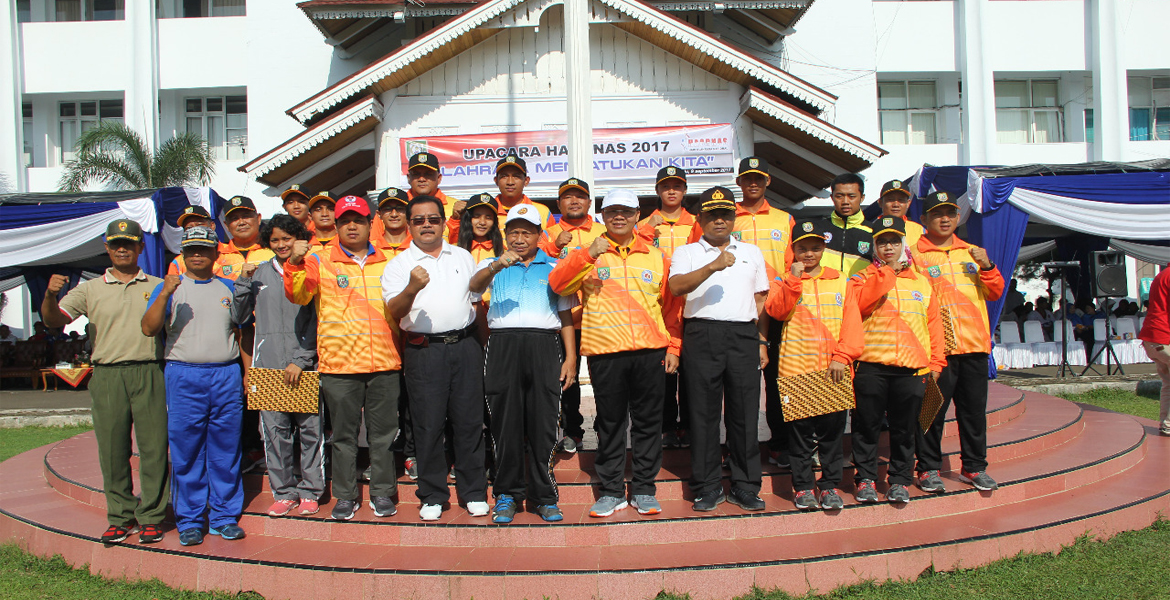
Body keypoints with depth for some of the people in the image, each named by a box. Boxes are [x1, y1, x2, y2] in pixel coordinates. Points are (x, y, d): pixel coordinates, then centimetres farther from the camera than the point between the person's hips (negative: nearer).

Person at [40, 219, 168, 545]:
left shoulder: (158, 287, 13)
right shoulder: (90, 289, 11)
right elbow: (54, 319, 1)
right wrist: (50, 295, -19)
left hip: (149, 373, -1)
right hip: (107, 375, 1)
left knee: (153, 447, -2)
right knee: (112, 450, 4)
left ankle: (151, 517, 8)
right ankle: (121, 517, 15)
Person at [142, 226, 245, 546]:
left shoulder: (228, 288, 15)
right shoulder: (169, 287, 7)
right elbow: (148, 328, -5)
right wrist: (164, 295, -17)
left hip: (227, 375, 2)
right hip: (184, 377, -2)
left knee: (226, 450, 5)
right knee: (186, 453, 1)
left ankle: (225, 517, 14)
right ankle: (189, 521, 11)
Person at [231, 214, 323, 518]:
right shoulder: (259, 274, 12)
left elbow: (316, 321, -2)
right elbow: (239, 316, 12)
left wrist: (301, 360, -9)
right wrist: (243, 282, 0)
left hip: (305, 365, -2)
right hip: (268, 364, 3)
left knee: (310, 428, -1)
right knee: (275, 430, 3)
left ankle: (310, 491, 10)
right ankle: (284, 492, 13)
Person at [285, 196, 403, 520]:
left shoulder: (385, 261, 13)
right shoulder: (320, 259, 5)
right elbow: (298, 295, -8)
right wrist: (295, 263, -24)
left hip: (384, 361, 2)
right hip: (339, 363, -2)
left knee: (384, 432, 7)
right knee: (343, 434, 6)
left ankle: (382, 492, 19)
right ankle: (346, 494, 18)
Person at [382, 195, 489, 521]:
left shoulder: (463, 256, 14)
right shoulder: (399, 264, 4)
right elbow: (394, 313, -8)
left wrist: (480, 344, 15)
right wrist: (412, 289, -27)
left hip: (465, 345, 2)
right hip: (424, 350, -2)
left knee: (469, 421, 4)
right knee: (429, 424, 1)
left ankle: (474, 493, 14)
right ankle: (432, 496, 14)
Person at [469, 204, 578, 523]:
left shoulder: (554, 268, 18)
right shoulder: (492, 265, 16)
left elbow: (565, 314, 14)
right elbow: (474, 285, -6)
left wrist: (571, 356, 3)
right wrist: (497, 265, -26)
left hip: (544, 346, 0)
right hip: (503, 345, 0)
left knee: (543, 424, -1)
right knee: (506, 423, 2)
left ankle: (544, 496, 9)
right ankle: (507, 494, 13)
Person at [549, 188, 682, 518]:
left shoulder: (656, 257, 12)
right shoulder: (589, 255, 7)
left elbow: (670, 306, 13)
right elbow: (557, 284, -8)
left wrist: (672, 346, 6)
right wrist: (587, 255, -18)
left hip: (650, 353, 1)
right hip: (605, 354, -1)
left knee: (648, 422, 6)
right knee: (610, 425, 6)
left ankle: (644, 489, 18)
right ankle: (612, 491, 17)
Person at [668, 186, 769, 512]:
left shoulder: (752, 252, 19)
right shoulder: (687, 253, 10)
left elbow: (761, 299, 19)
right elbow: (676, 287, -10)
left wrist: (762, 342, 11)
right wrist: (712, 267, -21)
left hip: (743, 335, 2)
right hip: (701, 335, -2)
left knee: (745, 411, 1)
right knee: (703, 412, 0)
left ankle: (745, 486, 11)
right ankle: (708, 487, 9)